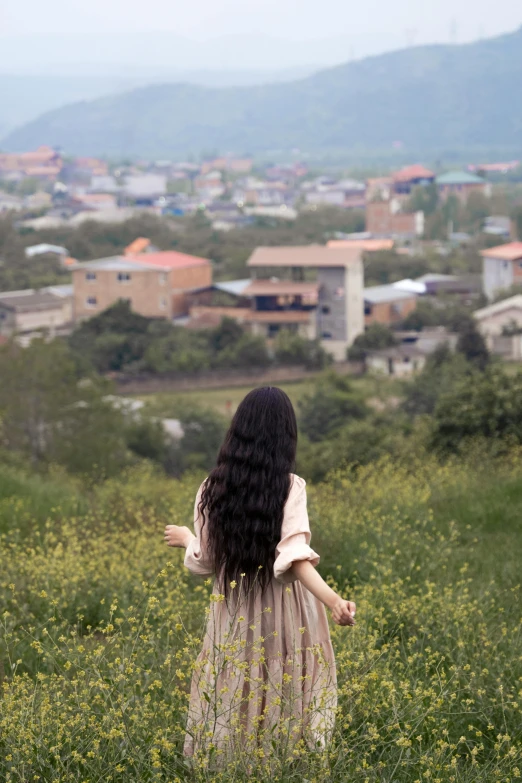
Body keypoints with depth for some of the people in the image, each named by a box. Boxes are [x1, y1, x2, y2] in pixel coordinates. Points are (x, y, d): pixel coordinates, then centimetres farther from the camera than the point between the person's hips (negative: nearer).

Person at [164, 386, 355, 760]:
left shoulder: (215, 488, -2)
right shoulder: (290, 487, -11)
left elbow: (206, 561, 2)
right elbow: (294, 559, -22)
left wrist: (186, 538, 23)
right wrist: (332, 599, -30)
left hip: (234, 616, 3)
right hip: (283, 614, -2)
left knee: (232, 707, 11)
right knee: (285, 704, 7)